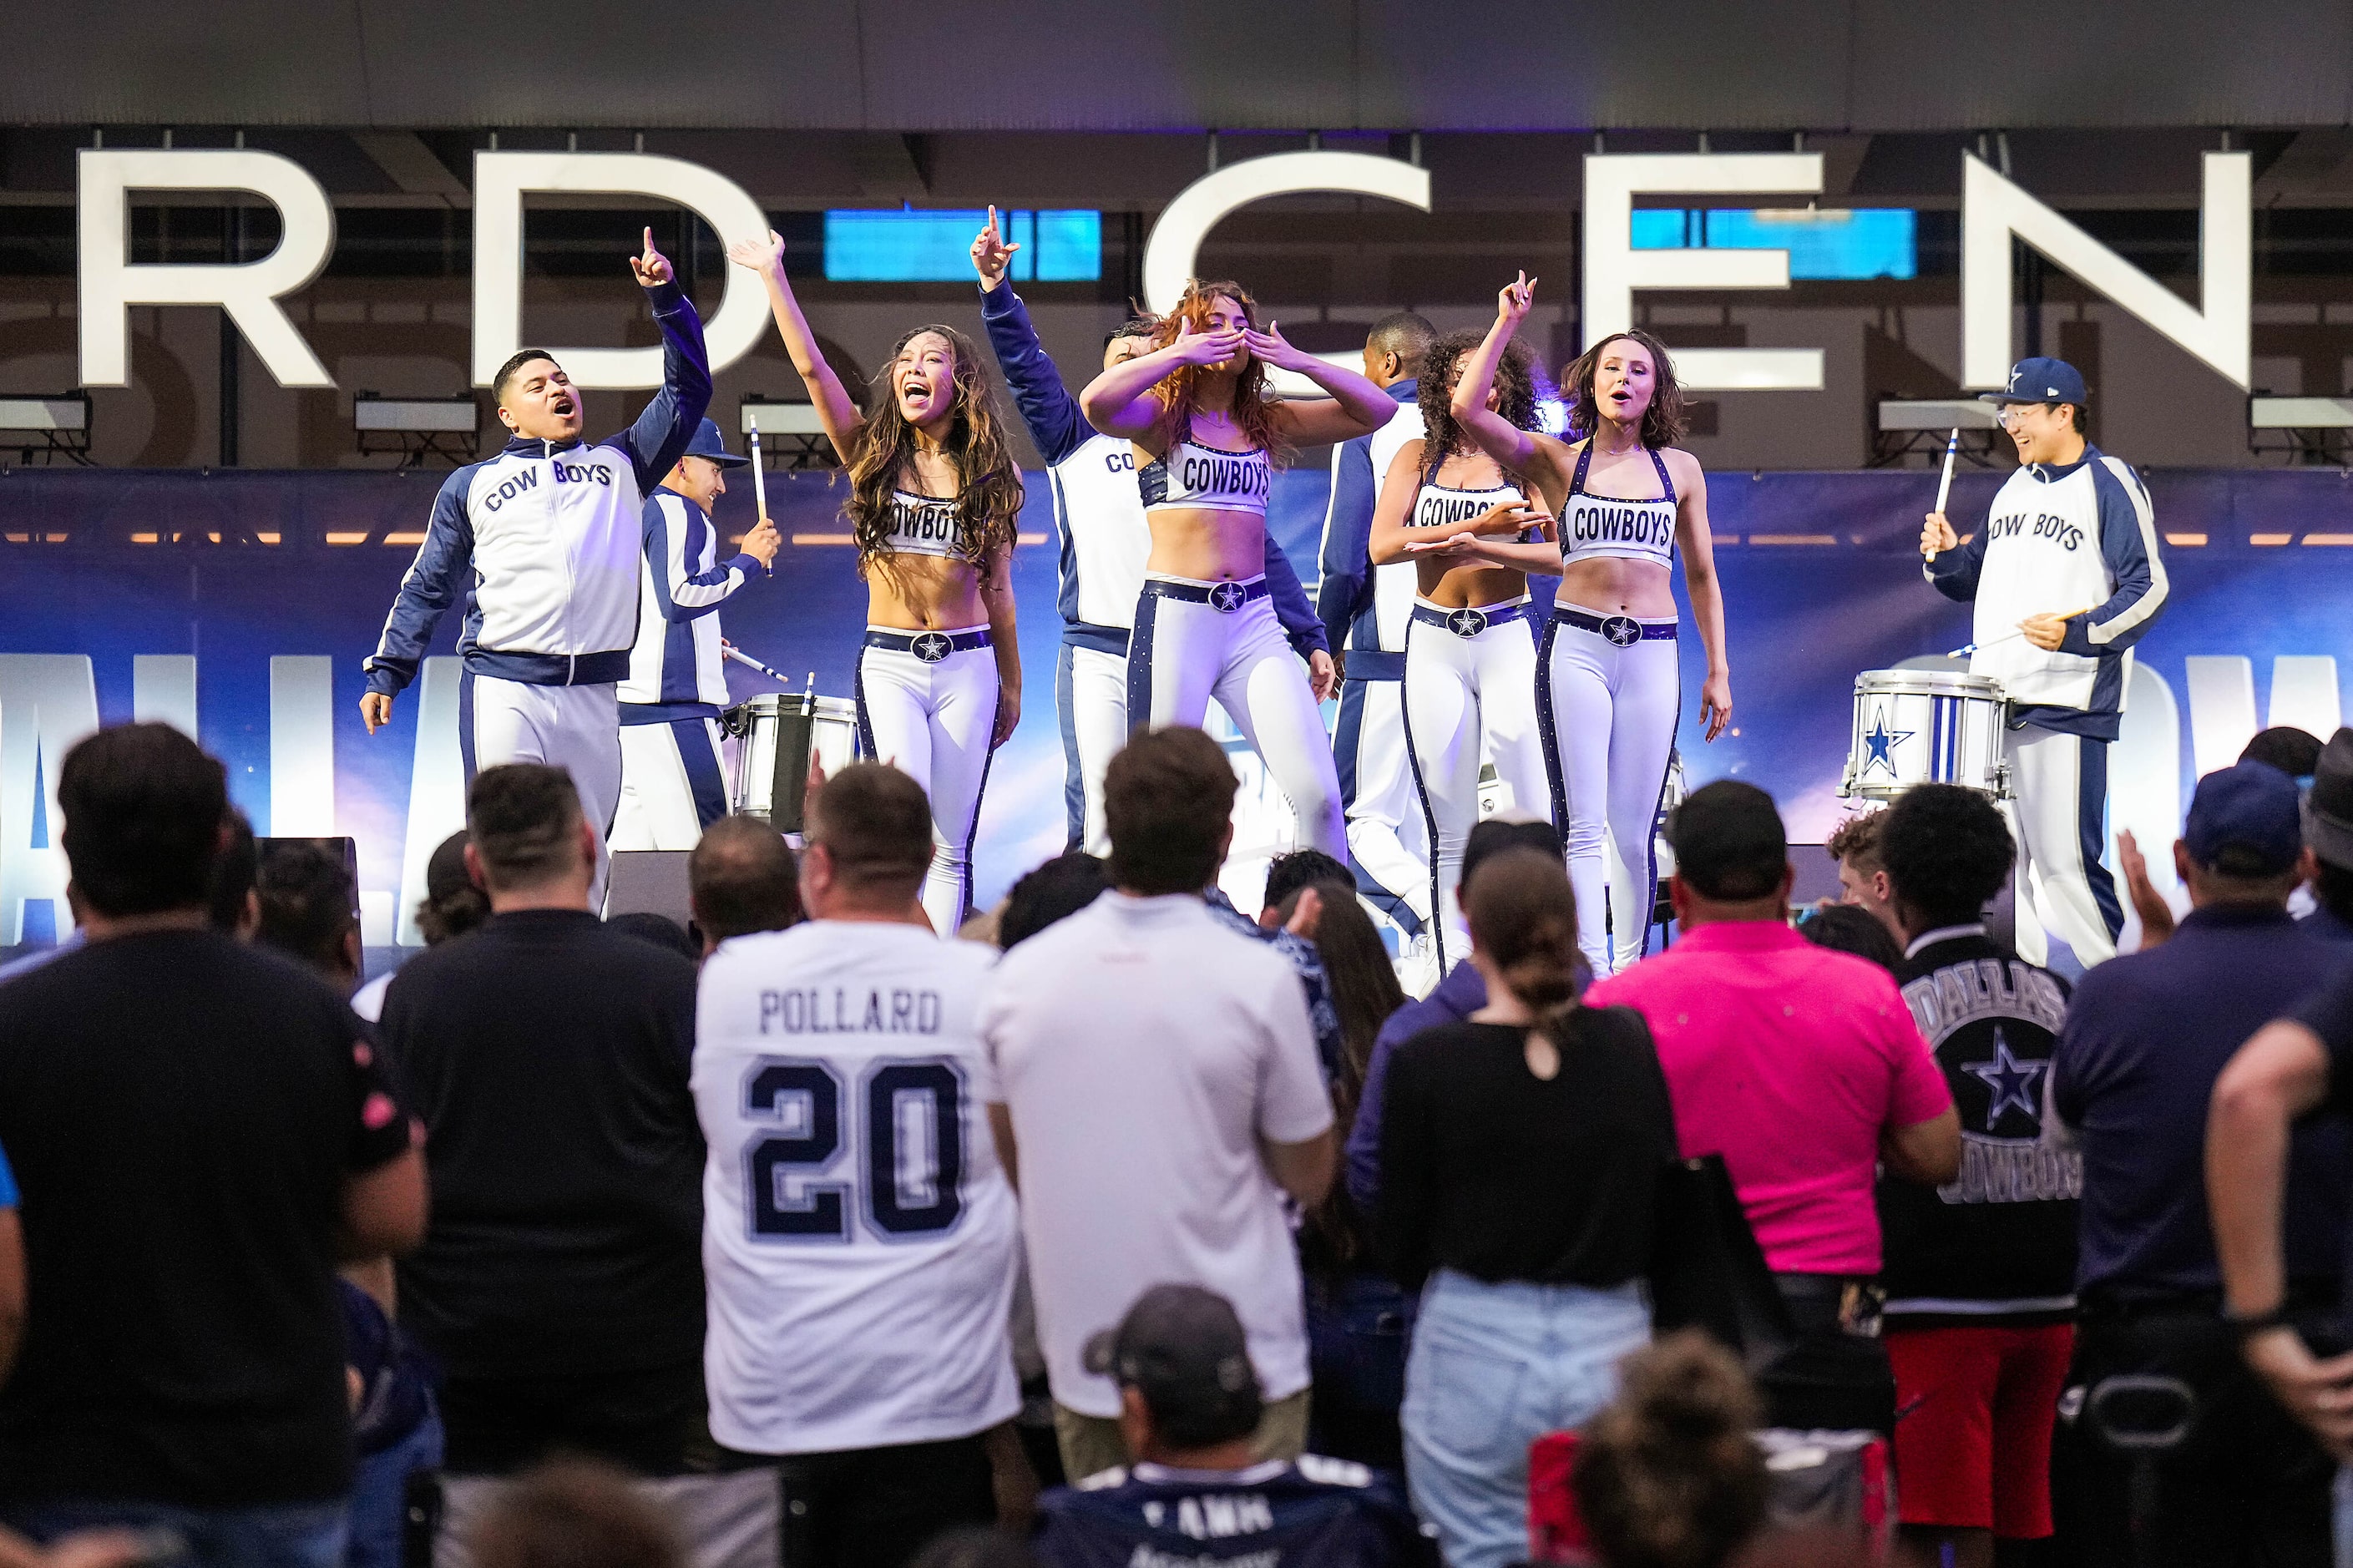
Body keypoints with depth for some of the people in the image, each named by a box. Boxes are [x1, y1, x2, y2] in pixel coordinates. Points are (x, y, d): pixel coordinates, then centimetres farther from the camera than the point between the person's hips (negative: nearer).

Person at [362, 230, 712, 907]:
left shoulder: (619, 466, 19)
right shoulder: (472, 485, 15)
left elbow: (687, 392, 16)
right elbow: (427, 585, 17)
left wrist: (667, 298, 8)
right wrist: (387, 671, 9)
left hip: (594, 695, 2)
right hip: (504, 690, -2)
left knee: (585, 855, 2)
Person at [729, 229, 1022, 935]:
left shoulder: (992, 472, 7)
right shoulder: (872, 452, 4)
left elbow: (997, 587, 12)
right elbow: (810, 366, -8)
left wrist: (1011, 686, 14)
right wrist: (772, 274, -11)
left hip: (969, 664, 1)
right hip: (889, 661, -1)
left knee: (952, 845, 1)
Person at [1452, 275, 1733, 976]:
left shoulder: (1680, 469, 13)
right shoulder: (1555, 460, 6)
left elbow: (1702, 577, 19)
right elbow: (1468, 407, -8)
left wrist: (1718, 671, 15)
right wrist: (1508, 322, -3)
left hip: (1654, 654, 2)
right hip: (1576, 647, -2)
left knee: (1635, 831, 2)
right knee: (1583, 824, -8)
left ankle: (1631, 968, 12)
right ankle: (1591, 974, -10)